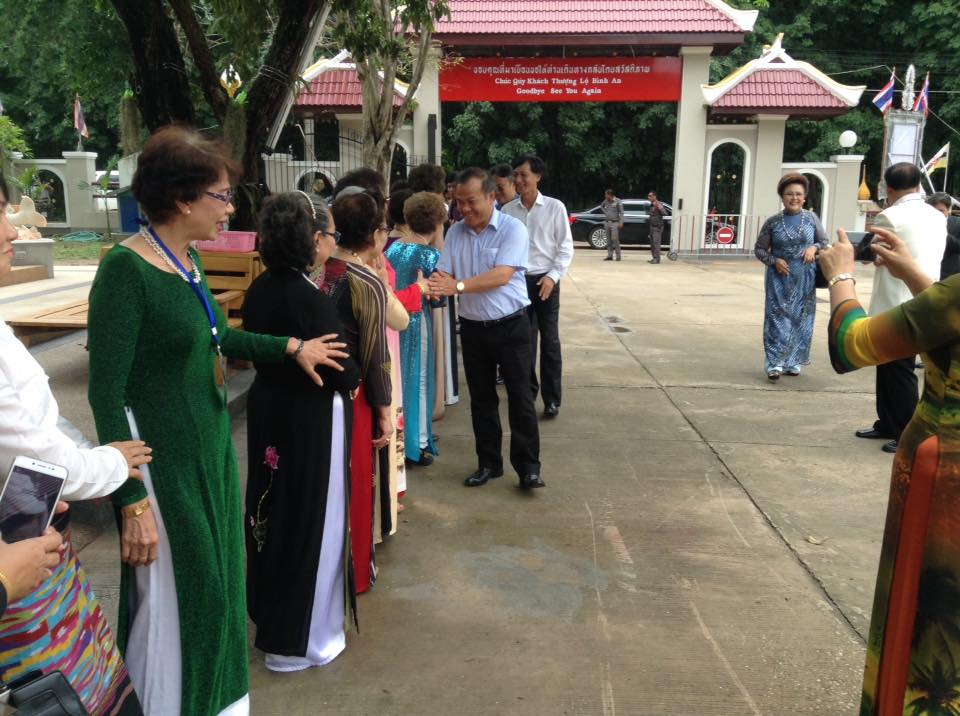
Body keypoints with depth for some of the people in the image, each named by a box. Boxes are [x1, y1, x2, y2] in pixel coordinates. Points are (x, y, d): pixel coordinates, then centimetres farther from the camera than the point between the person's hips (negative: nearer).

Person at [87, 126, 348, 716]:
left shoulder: (189, 259, 5)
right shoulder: (127, 270, -19)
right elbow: (106, 395, -19)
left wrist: (293, 347, 20)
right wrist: (133, 501, -20)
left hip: (212, 446, 8)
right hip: (163, 460, -8)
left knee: (216, 584, 20)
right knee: (175, 599, 7)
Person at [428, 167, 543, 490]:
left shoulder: (512, 228, -12)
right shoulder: (455, 233, 4)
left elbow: (501, 276, -23)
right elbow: (444, 274, -2)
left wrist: (458, 286, -31)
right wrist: (436, 284, -26)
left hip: (510, 326, -4)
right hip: (472, 327, 5)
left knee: (520, 397, 1)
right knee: (481, 398, 12)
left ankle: (528, 466, 11)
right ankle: (489, 463, 25)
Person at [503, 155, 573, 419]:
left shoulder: (555, 207, -2)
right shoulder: (507, 210, 3)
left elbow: (566, 246, -2)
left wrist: (553, 276, -12)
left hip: (545, 280, -2)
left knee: (549, 340, 4)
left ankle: (552, 398, 14)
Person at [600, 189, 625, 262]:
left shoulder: (618, 202, -8)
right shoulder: (605, 201, 7)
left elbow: (621, 213, -7)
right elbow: (601, 206, 28)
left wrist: (621, 223, -15)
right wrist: (605, 212, 11)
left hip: (614, 223, -6)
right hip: (607, 222, 6)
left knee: (615, 239, -11)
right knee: (609, 240, 7)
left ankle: (618, 256, -5)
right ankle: (610, 255, 12)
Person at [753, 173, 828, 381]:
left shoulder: (811, 218, 3)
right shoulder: (772, 222, -1)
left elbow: (825, 241, 11)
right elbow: (759, 249, 5)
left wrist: (814, 247, -10)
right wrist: (774, 260, -12)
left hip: (805, 279, 2)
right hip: (780, 278, -2)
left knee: (801, 319, 5)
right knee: (778, 317, -9)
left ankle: (793, 361, 17)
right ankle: (775, 363, -9)